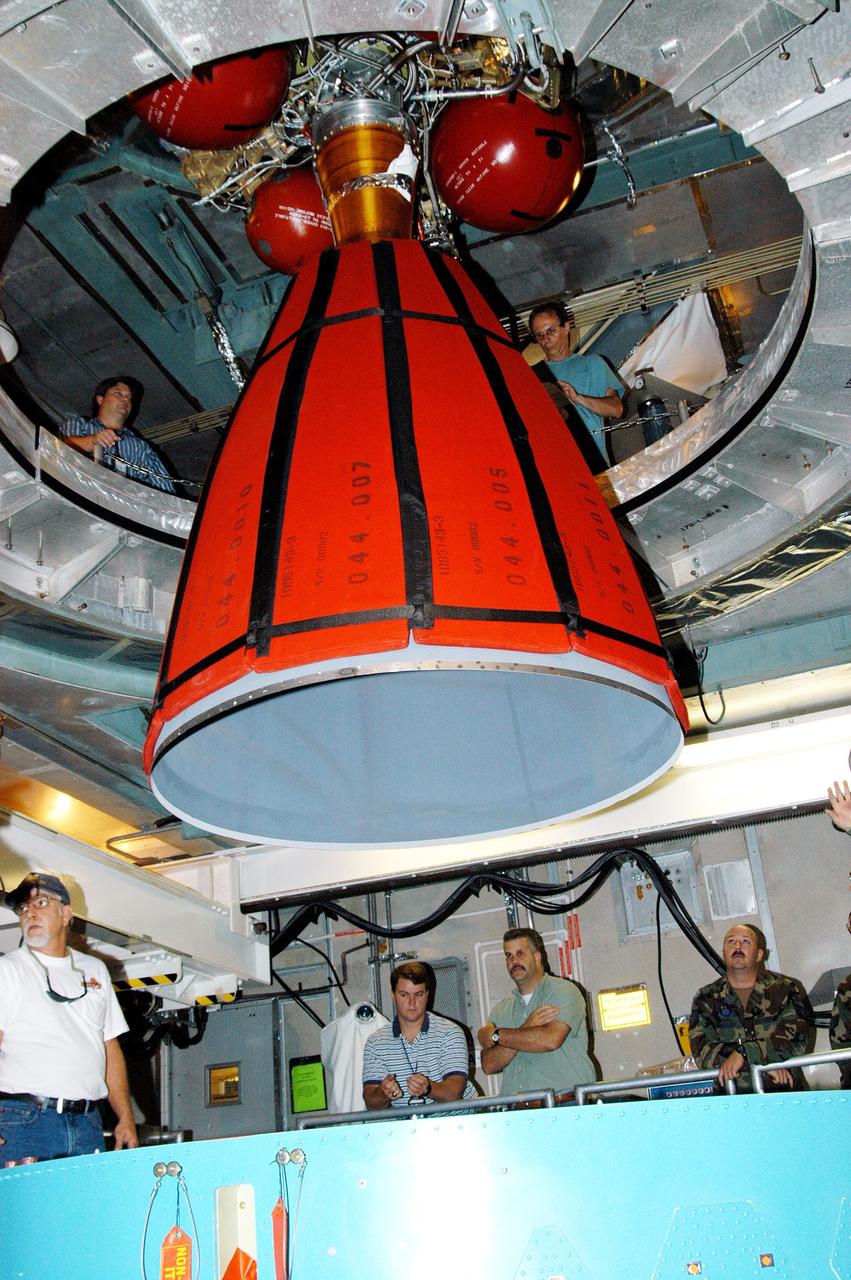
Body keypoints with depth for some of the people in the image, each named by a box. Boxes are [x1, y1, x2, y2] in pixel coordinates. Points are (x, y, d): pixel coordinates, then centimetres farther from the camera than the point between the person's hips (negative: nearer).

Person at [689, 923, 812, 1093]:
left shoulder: (787, 989, 8)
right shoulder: (706, 999, 9)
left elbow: (796, 1040, -6)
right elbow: (702, 1052, -4)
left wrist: (742, 1053, -16)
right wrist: (765, 1064, -13)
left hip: (782, 1094, 0)